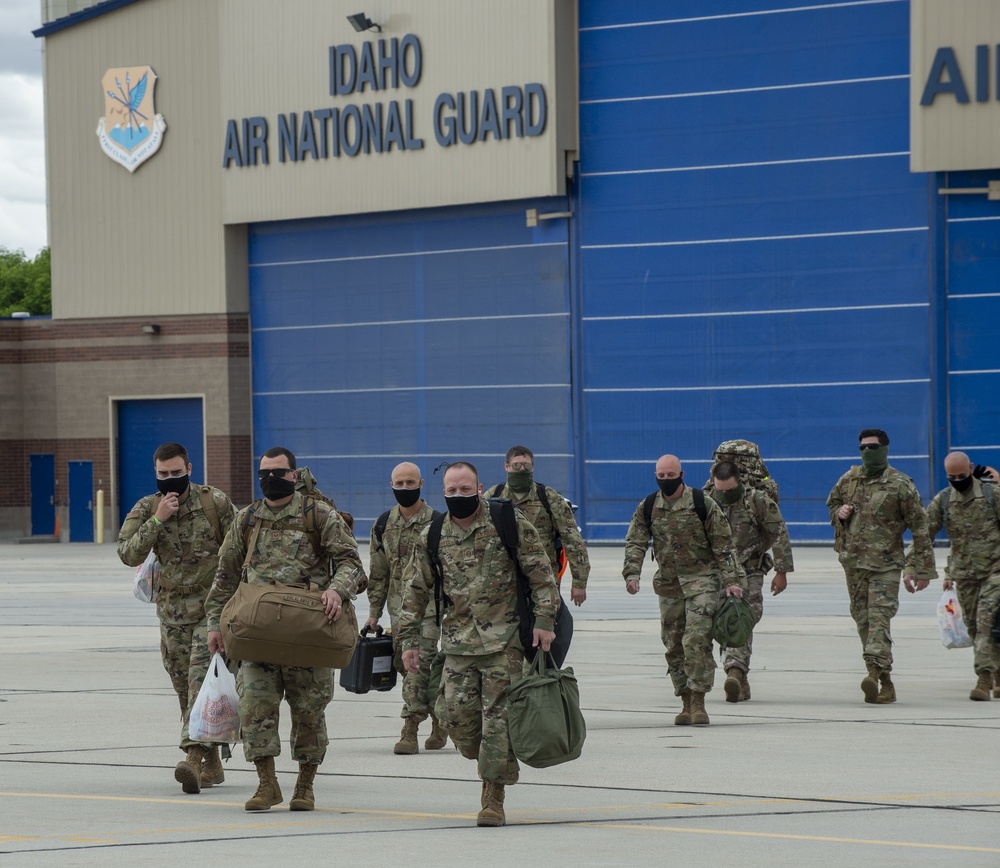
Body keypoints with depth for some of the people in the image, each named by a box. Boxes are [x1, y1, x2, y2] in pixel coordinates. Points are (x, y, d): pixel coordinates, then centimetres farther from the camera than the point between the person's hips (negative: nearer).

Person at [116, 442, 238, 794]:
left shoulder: (215, 502, -6)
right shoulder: (146, 508, 0)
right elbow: (129, 554, -13)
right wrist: (157, 519, -22)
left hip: (212, 607, -4)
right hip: (172, 612, 4)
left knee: (201, 679, -19)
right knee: (185, 688, 9)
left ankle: (193, 757, -29)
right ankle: (212, 764, 21)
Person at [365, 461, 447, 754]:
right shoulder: (383, 525, 10)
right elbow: (378, 574, 15)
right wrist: (374, 613, 12)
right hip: (398, 607, 5)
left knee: (418, 664, -14)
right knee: (406, 665, 7)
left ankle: (410, 729, -15)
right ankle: (439, 716, 24)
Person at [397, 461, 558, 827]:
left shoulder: (509, 524, -3)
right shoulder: (432, 537, 6)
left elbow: (541, 574, 0)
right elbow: (415, 590, 13)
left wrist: (544, 620, -7)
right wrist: (409, 640, 10)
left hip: (504, 638, -3)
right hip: (458, 641, 3)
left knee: (498, 718, -7)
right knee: (458, 718, -2)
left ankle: (494, 797, -1)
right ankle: (491, 765, 25)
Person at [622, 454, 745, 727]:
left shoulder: (703, 504, -5)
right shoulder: (647, 508, 6)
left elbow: (723, 545, -2)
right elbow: (635, 543, 5)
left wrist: (731, 580, -7)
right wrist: (632, 574, -12)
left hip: (702, 578, -5)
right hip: (668, 583, 5)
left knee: (697, 639, -17)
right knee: (674, 645, 6)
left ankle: (698, 702, -14)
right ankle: (686, 703, 16)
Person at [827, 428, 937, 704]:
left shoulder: (900, 485, -4)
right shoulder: (849, 480, 10)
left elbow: (919, 528, -2)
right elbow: (832, 505, 28)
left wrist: (923, 568, -5)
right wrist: (840, 513, 2)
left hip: (885, 564, -5)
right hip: (853, 562, 5)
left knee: (879, 617, -18)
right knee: (863, 619, 6)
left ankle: (875, 671, -31)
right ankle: (885, 682, 12)